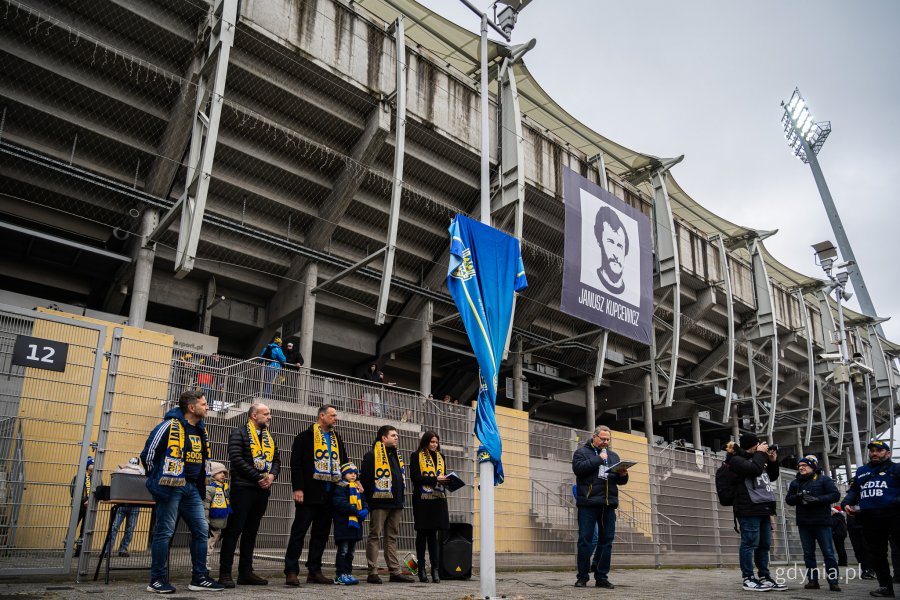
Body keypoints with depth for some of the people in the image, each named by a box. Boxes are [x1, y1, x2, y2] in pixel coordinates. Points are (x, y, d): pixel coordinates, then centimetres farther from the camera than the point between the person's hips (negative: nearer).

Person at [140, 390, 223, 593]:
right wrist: (158, 479, -1)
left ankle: (199, 578, 14)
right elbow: (149, 453, -10)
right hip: (170, 486, -8)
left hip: (191, 488, 8)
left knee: (202, 530, 6)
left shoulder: (201, 430, 13)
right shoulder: (170, 426, -12)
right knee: (164, 532, 0)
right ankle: (157, 580, 12)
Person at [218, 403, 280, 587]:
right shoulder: (239, 433, -3)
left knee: (251, 531, 11)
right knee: (234, 530, -5)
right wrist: (258, 477, -16)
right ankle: (225, 574, 0)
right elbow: (236, 459, -14)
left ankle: (245, 572, 18)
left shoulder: (269, 437, 20)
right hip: (243, 488, -7)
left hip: (263, 490, 7)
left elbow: (276, 459, 17)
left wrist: (271, 476, -5)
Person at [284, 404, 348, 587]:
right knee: (299, 532, -3)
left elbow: (344, 463, 22)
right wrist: (298, 488, -14)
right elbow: (296, 463, -8)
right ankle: (291, 572, 1)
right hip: (309, 494, -6)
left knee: (321, 534, 9)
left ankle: (314, 571, 17)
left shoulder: (337, 439, 17)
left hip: (329, 495, 6)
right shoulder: (306, 436, -2)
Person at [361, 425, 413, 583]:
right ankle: (373, 573, 2)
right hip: (379, 503, -8)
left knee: (392, 537, 10)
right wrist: (369, 499, -11)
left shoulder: (396, 455, 19)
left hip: (395, 504, 8)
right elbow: (365, 478, -10)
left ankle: (394, 572, 13)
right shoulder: (372, 455, -7)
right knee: (375, 536, -2)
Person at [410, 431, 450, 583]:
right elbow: (414, 476, -10)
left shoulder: (440, 457, 18)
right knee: (422, 534, 3)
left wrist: (445, 480, -4)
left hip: (438, 500, 4)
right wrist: (435, 479, -16)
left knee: (433, 535, 4)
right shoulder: (416, 456, 1)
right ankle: (421, 569, 9)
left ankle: (435, 570, 3)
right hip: (422, 500, -4)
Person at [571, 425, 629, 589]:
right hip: (588, 503, -4)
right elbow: (578, 468, -14)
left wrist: (623, 475, -5)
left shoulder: (613, 456, 20)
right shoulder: (582, 452, 6)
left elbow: (621, 481, 18)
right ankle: (582, 577, 5)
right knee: (585, 540, -2)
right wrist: (599, 459, -11)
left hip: (608, 504, 5)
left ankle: (602, 577, 13)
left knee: (606, 541, 4)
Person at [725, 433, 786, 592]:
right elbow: (754, 469, -23)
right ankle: (748, 579, -6)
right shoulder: (737, 459, -6)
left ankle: (764, 577, 18)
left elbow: (772, 477, 29)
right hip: (749, 509, -9)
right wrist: (761, 453, -8)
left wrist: (773, 461, 12)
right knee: (750, 543, -9)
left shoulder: (755, 458, 21)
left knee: (764, 544, 11)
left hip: (763, 509, 9)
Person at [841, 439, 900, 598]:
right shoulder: (861, 472, 20)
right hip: (870, 520, 5)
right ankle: (885, 586, 19)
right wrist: (846, 503, 3)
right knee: (876, 553, 10)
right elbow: (853, 491, 22)